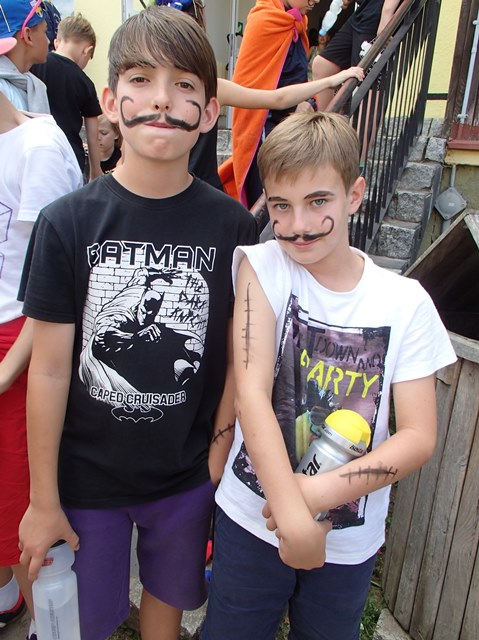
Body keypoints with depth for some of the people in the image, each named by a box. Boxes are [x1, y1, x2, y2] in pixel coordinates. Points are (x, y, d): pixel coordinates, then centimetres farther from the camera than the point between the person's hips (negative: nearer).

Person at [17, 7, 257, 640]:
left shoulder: (233, 227, -10)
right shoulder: (67, 224, -13)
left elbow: (239, 359, -5)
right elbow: (50, 369, -10)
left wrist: (218, 463, -2)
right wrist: (43, 501, -4)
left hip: (187, 475, 1)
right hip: (85, 476, 0)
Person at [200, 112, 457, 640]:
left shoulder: (405, 301, -9)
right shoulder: (260, 267, -11)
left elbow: (419, 437, -10)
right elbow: (251, 393, -19)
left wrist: (323, 491, -22)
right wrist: (292, 514, -26)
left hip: (349, 539, 2)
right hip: (251, 520, -1)